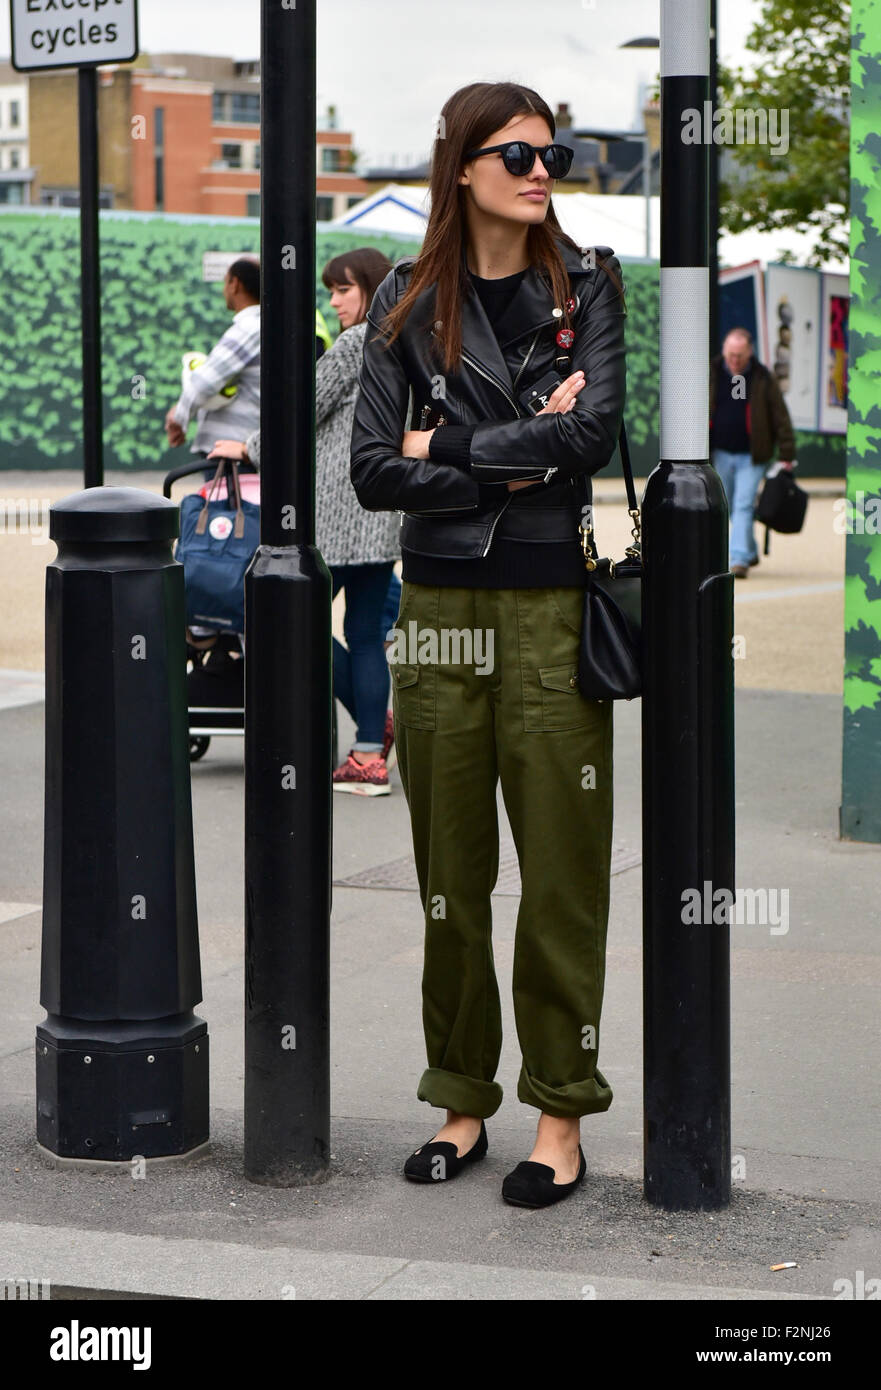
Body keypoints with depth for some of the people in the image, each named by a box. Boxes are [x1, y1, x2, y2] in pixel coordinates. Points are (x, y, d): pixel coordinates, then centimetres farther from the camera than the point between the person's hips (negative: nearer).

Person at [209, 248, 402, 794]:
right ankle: (371, 755, 4)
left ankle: (378, 723, -4)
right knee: (366, 632, 7)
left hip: (339, 506, -8)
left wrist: (250, 448, 7)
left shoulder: (355, 342, -8)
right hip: (388, 509, 8)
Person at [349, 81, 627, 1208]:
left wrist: (449, 448, -7)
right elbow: (373, 471, -1)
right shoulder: (408, 302, 6)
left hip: (554, 605, -1)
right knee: (450, 872, 7)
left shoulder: (586, 284, 4)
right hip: (440, 605, 2)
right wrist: (518, 463, -8)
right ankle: (462, 1099, 20)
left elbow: (596, 430, -12)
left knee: (562, 870, 0)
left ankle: (561, 1113, 11)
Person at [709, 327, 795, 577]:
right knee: (729, 508, 12)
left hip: (751, 456, -3)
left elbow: (780, 416, -1)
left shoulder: (763, 378, -5)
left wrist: (786, 455, -4)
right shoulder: (710, 374, 0)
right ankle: (750, 552, 30)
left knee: (743, 506, -12)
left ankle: (740, 559, -14)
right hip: (721, 454, 3)